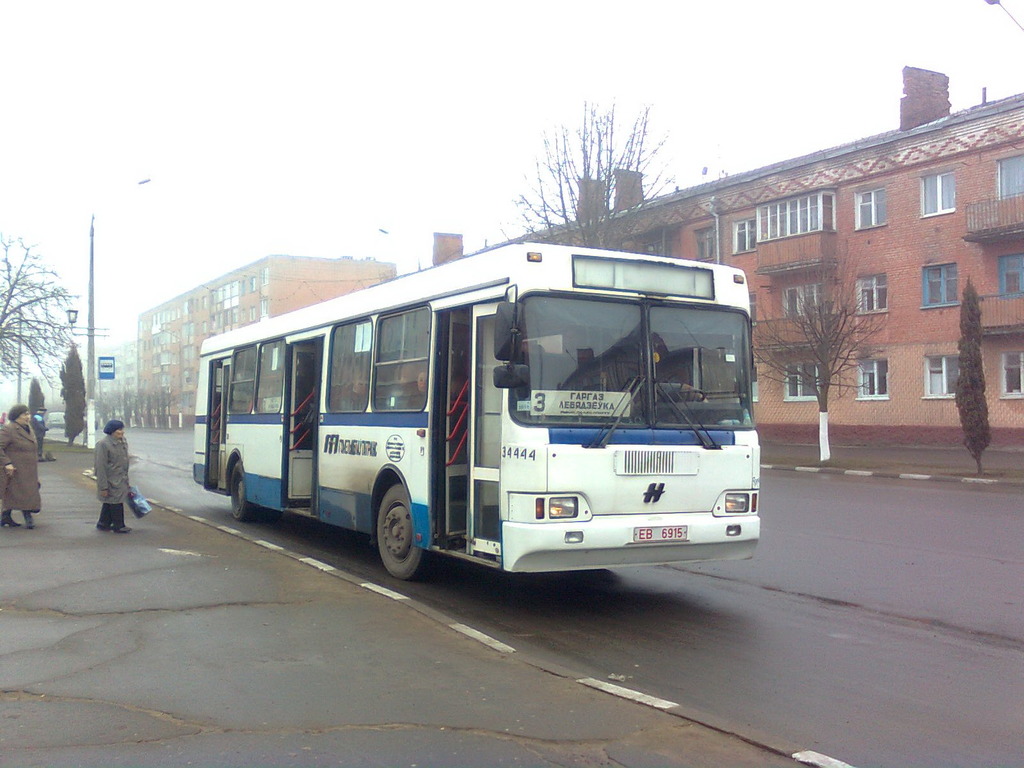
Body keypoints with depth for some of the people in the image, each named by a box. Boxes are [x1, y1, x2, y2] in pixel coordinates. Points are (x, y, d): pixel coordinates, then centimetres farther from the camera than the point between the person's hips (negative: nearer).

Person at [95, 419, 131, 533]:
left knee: (109, 503, 16)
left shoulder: (123, 441, 8)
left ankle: (103, 524, 27)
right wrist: (103, 487, -20)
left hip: (121, 480, 8)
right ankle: (118, 526, 12)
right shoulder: (103, 444, -18)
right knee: (116, 503, 0)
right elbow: (101, 467, -18)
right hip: (111, 480, -8)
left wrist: (126, 479, 20)